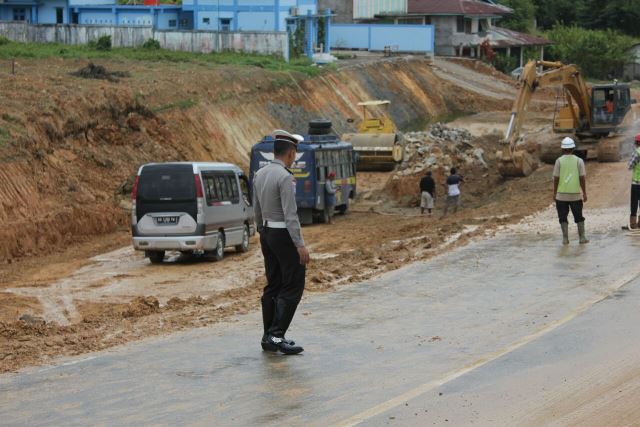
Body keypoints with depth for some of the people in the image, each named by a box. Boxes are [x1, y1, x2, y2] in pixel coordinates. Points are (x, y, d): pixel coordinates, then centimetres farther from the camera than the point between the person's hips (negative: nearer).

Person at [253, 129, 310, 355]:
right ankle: (277, 335, -10)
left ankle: (268, 336, 13)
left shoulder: (260, 174, 8)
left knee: (273, 285, 12)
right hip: (284, 235, -9)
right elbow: (290, 214, -22)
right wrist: (300, 245, -21)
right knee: (293, 286, -4)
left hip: (267, 233, 9)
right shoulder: (285, 177, -18)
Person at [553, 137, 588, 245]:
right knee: (579, 217, 12)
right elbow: (582, 178, -3)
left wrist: (554, 193, 5)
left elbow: (556, 178, -4)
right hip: (576, 195, 1)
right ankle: (582, 238, 11)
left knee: (563, 218, 7)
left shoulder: (559, 161, -3)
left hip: (561, 194, -1)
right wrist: (584, 193, 4)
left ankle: (565, 239, 3)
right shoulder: (579, 161, -2)